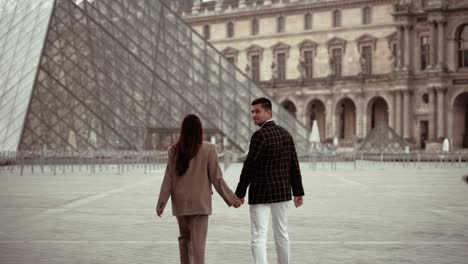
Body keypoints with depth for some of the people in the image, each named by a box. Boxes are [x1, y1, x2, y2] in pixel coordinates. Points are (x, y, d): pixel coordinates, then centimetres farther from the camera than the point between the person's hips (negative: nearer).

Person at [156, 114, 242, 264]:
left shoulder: (175, 150, -5)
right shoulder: (208, 149, -9)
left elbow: (168, 179, -4)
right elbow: (216, 178, -9)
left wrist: (161, 203, 2)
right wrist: (231, 198, 0)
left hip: (180, 202, 3)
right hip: (199, 202, -2)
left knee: (185, 237, 22)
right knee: (198, 241, -4)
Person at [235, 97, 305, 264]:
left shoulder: (260, 135, -16)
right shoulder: (285, 134, 7)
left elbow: (249, 167, -17)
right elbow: (294, 165, 8)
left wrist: (239, 194, -11)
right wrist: (298, 192, 13)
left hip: (260, 193, -7)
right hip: (282, 191, 7)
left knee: (259, 237, -7)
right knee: (281, 234, 17)